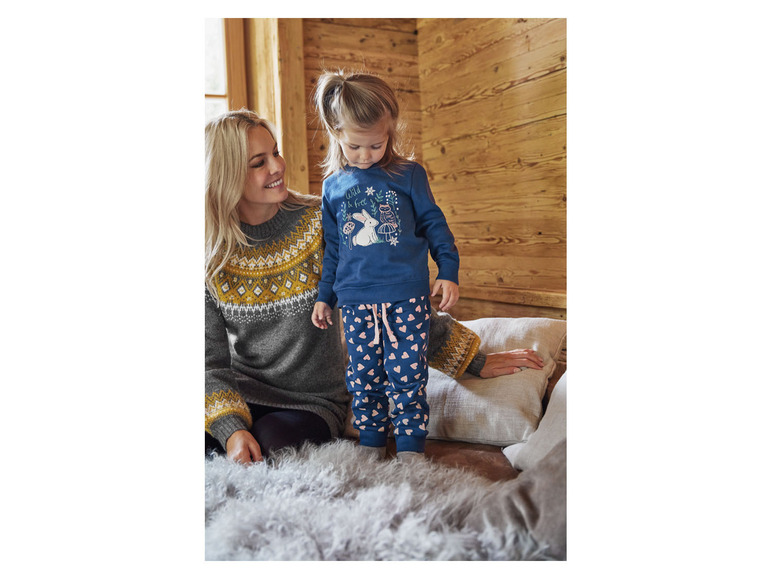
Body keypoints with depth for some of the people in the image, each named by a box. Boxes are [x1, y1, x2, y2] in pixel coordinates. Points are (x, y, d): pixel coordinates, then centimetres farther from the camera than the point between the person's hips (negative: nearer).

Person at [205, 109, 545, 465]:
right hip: (239, 395, 2)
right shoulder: (211, 254, -5)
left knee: (267, 447, -31)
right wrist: (231, 429, -21)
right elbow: (212, 359, -4)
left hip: (313, 403, -1)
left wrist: (475, 360, -4)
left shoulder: (319, 223, -10)